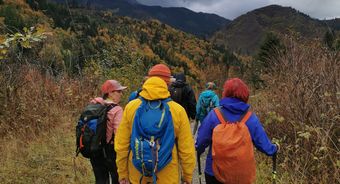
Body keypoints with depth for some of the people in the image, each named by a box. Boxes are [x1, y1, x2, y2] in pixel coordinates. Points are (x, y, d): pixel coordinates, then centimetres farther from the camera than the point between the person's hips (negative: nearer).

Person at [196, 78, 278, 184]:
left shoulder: (214, 114, -14)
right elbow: (264, 144, -3)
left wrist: (199, 150, 13)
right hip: (242, 174, 1)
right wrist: (274, 149, 19)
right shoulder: (251, 118, -9)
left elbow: (201, 142, -10)